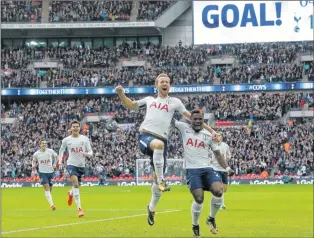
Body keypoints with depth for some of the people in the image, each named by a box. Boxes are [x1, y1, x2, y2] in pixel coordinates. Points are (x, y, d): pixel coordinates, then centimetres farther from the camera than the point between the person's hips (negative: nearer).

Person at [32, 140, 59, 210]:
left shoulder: (50, 151, -3)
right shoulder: (36, 154, -3)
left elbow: (56, 156, 13)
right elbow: (34, 161, 13)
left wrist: (55, 164, -2)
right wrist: (34, 166, -7)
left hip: (50, 171, 2)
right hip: (42, 172, -2)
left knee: (50, 188, 12)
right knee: (46, 187, -16)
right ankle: (51, 204, -22)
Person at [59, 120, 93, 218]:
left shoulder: (85, 139, 0)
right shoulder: (66, 140, 0)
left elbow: (90, 152, 1)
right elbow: (61, 150, 18)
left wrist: (86, 154, -21)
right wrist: (60, 161, 11)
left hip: (81, 165, 3)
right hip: (71, 164, -3)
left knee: (77, 185, 17)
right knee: (75, 184, -22)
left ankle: (70, 194, 56)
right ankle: (79, 208, -23)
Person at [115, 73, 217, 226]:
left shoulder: (174, 102, 16)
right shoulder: (149, 100, 21)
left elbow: (191, 117, 17)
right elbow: (130, 105, 33)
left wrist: (210, 130, 12)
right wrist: (121, 93, 17)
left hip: (161, 139, 1)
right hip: (146, 136, -1)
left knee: (156, 179, 2)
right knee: (159, 144, -40)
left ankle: (152, 208, 26)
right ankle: (161, 181, -34)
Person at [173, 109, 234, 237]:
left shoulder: (209, 135, 12)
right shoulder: (184, 128, 7)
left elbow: (217, 154, 16)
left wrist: (227, 168, 5)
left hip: (207, 169, 2)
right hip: (192, 170, -2)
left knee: (218, 191, -22)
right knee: (199, 199, -20)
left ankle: (211, 218, 4)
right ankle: (195, 226, 7)